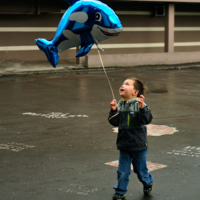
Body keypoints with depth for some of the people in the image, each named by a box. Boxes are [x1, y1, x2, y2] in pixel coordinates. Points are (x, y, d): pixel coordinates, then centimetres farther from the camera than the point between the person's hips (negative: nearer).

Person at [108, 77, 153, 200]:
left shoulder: (139, 104, -13)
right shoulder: (119, 105, 1)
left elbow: (147, 119, -21)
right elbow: (114, 122, 0)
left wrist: (142, 108, -35)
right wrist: (114, 111, -14)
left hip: (139, 145, -4)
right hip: (124, 144, 4)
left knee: (140, 169, 13)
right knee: (122, 171, 8)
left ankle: (148, 183, 41)